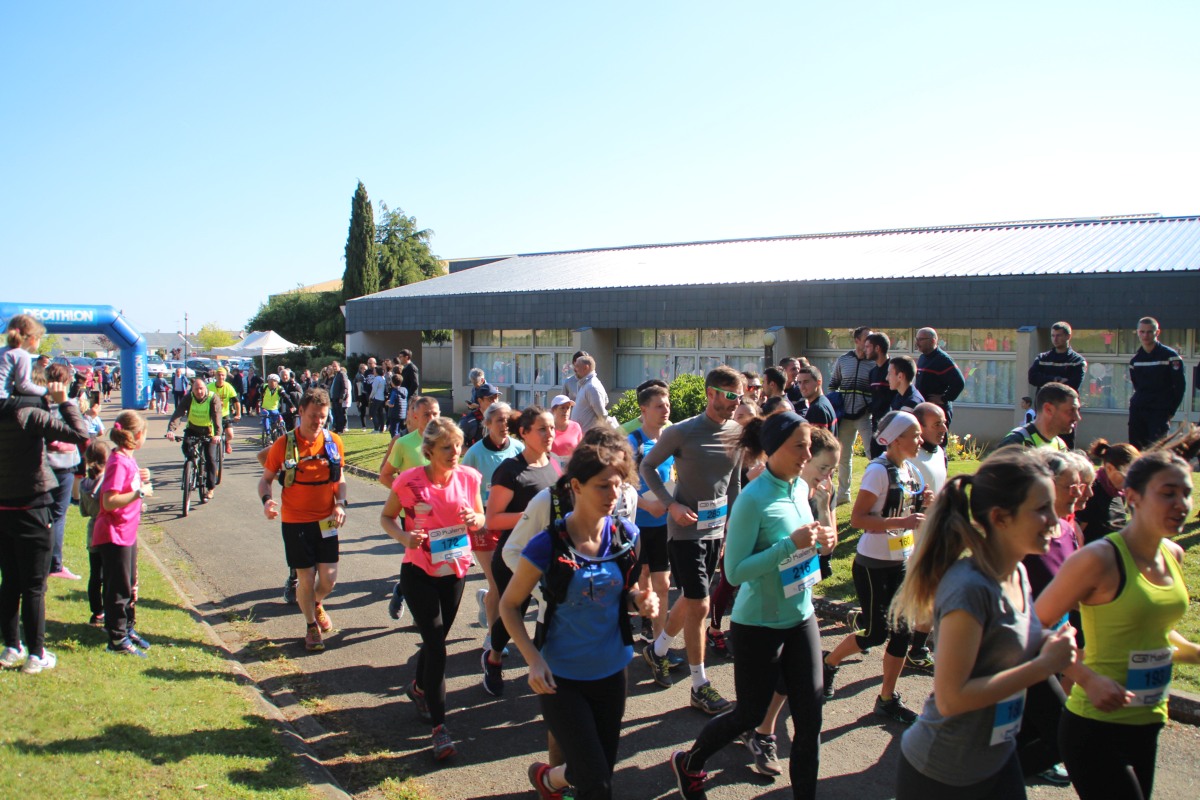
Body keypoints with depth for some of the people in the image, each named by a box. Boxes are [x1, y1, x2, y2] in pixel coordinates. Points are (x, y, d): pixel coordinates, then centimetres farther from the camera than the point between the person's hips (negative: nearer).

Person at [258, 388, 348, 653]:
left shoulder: (333, 442, -2)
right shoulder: (284, 444, -8)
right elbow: (265, 479, 1)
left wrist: (340, 504, -5)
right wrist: (267, 500, -19)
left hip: (325, 521, 2)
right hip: (295, 522, -2)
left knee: (329, 578, 1)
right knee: (306, 578, 3)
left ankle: (316, 604, 36)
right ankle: (311, 626, 27)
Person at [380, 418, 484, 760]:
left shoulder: (468, 477, -6)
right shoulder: (410, 481, -15)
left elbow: (480, 518, 7)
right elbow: (386, 517, -2)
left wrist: (474, 519, -17)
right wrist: (403, 536, -22)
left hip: (455, 570, 4)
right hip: (419, 572, -4)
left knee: (436, 640, 19)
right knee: (436, 645, -9)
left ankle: (419, 688, 49)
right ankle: (439, 727, -1)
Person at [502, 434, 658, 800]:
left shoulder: (626, 535, -7)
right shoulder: (547, 546, -20)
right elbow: (509, 606, -8)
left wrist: (641, 601, -14)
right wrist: (534, 660, -20)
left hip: (611, 673, 5)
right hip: (561, 678, -4)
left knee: (601, 771, 16)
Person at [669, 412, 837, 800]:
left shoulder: (801, 488, 1)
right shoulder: (753, 499, -21)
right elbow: (735, 571, -24)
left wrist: (820, 541, -6)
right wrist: (792, 544, -29)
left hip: (801, 617, 6)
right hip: (759, 625, -6)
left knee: (810, 717, 7)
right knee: (749, 714, 11)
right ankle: (688, 763, 37)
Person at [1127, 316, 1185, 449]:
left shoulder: (1170, 356, -5)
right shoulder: (1135, 359, 10)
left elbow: (1179, 386, -5)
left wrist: (1170, 412, -6)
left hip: (1160, 412, -5)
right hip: (1138, 411, 5)